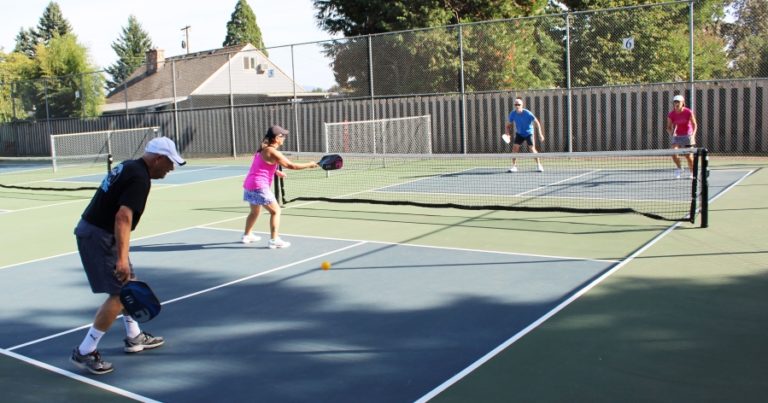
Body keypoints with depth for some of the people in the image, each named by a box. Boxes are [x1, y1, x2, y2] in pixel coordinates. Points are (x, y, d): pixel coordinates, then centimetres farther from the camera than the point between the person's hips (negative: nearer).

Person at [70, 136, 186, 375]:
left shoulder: (129, 167, 11)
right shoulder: (140, 179, -19)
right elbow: (123, 217, -30)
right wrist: (122, 258, -34)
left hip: (92, 230, 10)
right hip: (99, 237, -10)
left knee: (129, 285, 19)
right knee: (119, 295, -8)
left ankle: (134, 338, 32)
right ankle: (84, 352, 1)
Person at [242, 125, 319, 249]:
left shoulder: (263, 149, 13)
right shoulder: (273, 152, -16)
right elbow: (291, 165, -16)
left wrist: (276, 172, 19)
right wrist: (309, 165, -6)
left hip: (249, 184, 10)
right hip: (260, 187, -10)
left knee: (255, 211, 26)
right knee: (276, 211, -4)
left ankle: (247, 235, 39)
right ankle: (274, 240, -7)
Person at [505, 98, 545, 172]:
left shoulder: (527, 113, -23)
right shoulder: (512, 114, -13)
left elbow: (537, 123, -15)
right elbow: (508, 125, 0)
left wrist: (540, 134, -20)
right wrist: (507, 133, -18)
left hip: (529, 133, -3)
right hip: (519, 133, 3)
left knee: (532, 149, -10)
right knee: (515, 148, -12)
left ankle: (538, 165, 9)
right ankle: (514, 166, -3)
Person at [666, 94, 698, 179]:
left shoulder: (688, 112, -13)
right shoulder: (671, 114, -7)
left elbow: (694, 125, -7)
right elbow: (669, 127, 1)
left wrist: (693, 135, -21)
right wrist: (671, 132, -20)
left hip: (687, 136, -2)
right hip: (677, 136, 2)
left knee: (689, 156, -2)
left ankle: (692, 173, 21)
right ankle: (679, 168, 6)